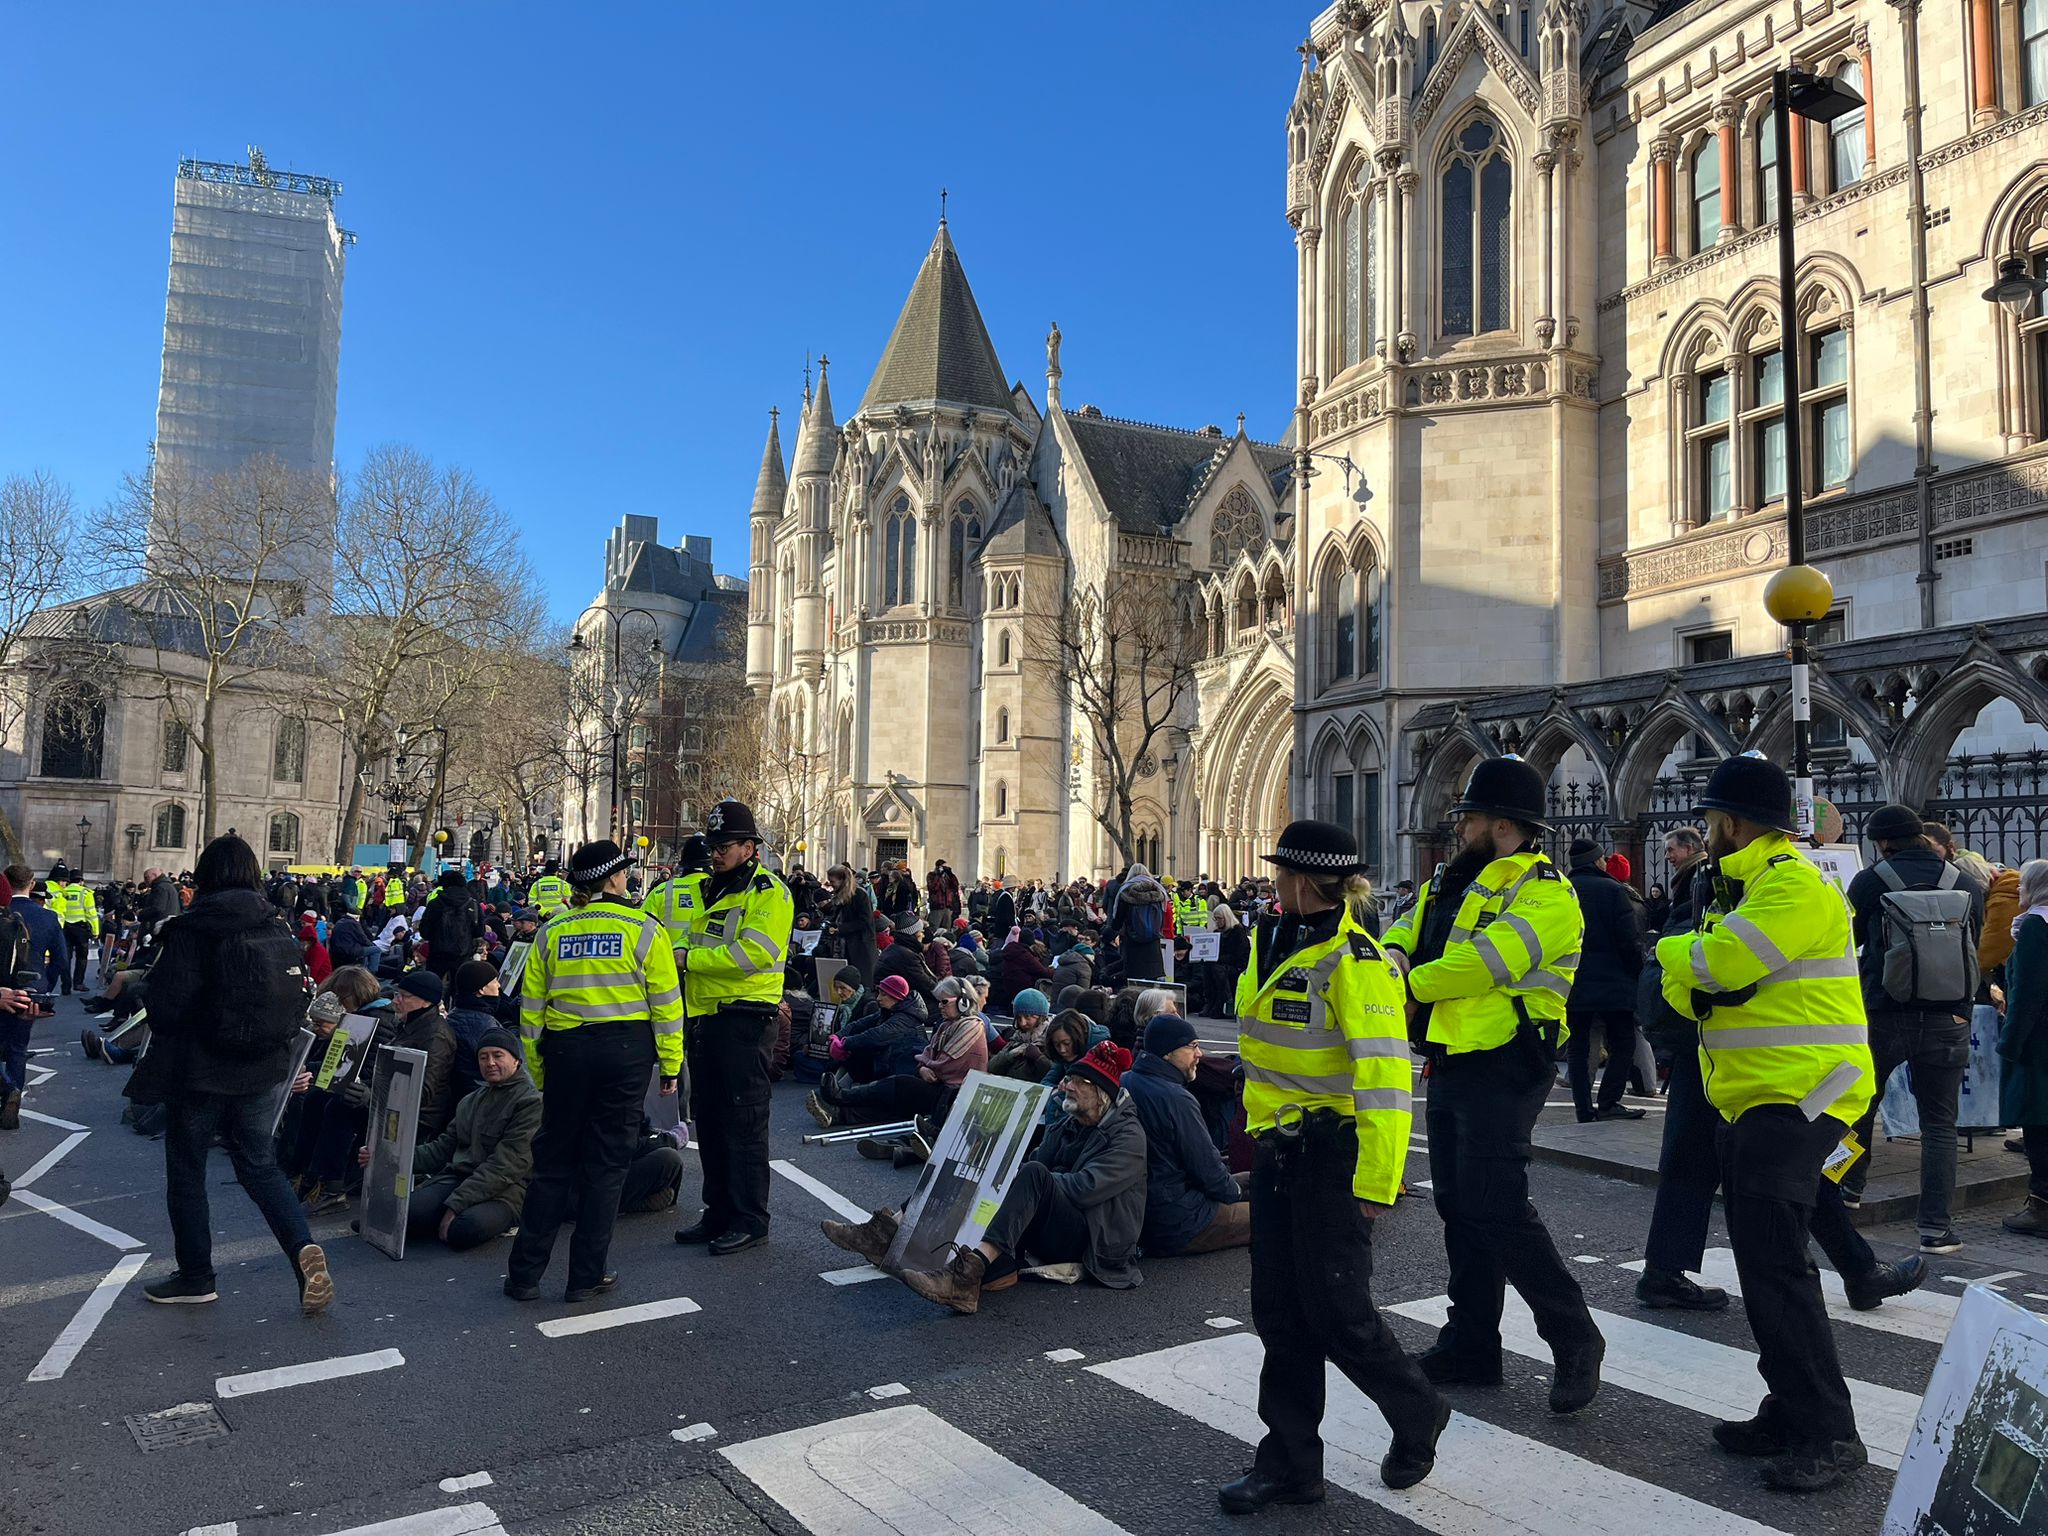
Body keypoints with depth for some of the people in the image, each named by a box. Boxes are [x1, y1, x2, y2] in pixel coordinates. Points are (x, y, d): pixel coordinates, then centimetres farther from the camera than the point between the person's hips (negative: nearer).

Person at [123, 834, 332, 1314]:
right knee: (260, 1165, 14)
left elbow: (166, 1005, -15)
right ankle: (303, 1248, -5)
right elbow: (298, 998, 3)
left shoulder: (191, 930, -15)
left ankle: (195, 1275, 22)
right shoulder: (279, 928, 0)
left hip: (200, 1073, -5)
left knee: (186, 1171, 13)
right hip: (264, 1073, 5)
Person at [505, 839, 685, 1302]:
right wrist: (671, 1064, 5)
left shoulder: (552, 931, 6)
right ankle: (587, 1277, 12)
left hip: (566, 1050, 3)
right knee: (606, 1161, 6)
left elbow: (531, 1008, 8)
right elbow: (666, 1004, -4)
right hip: (626, 1050, -3)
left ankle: (525, 1273, 16)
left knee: (553, 1160, 14)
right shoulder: (643, 929, -4)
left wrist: (539, 1071, 17)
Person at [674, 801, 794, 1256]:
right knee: (708, 1120, 13)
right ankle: (719, 1211, 24)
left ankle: (750, 1218, 6)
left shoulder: (769, 893, -9)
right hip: (704, 1018, 9)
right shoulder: (711, 890, 17)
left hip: (745, 1019, -9)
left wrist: (690, 958, -17)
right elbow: (694, 943, 29)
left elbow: (754, 953, -22)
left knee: (744, 1122, -3)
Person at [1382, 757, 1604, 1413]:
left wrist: (1409, 985, -14)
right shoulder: (1453, 884, 14)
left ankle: (1575, 1339, 8)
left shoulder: (1546, 896, -14)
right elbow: (1401, 940, 8)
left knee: (1497, 1209, -10)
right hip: (1451, 1063, 9)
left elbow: (1483, 962, -25)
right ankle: (1471, 1346, 26)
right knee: (1458, 1206, 14)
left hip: (1502, 1070, -9)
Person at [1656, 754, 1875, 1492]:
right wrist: (1692, 978, -9)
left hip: (1797, 1099, -10)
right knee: (1767, 1258, 14)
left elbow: (1714, 963, -25)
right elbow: (1686, 989, 13)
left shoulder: (1796, 886, -15)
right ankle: (1791, 1412, 24)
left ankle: (1827, 1433, -2)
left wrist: (1678, 949, -4)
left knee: (1774, 1263, -11)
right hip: (1755, 1100, 10)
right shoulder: (1746, 889, 17)